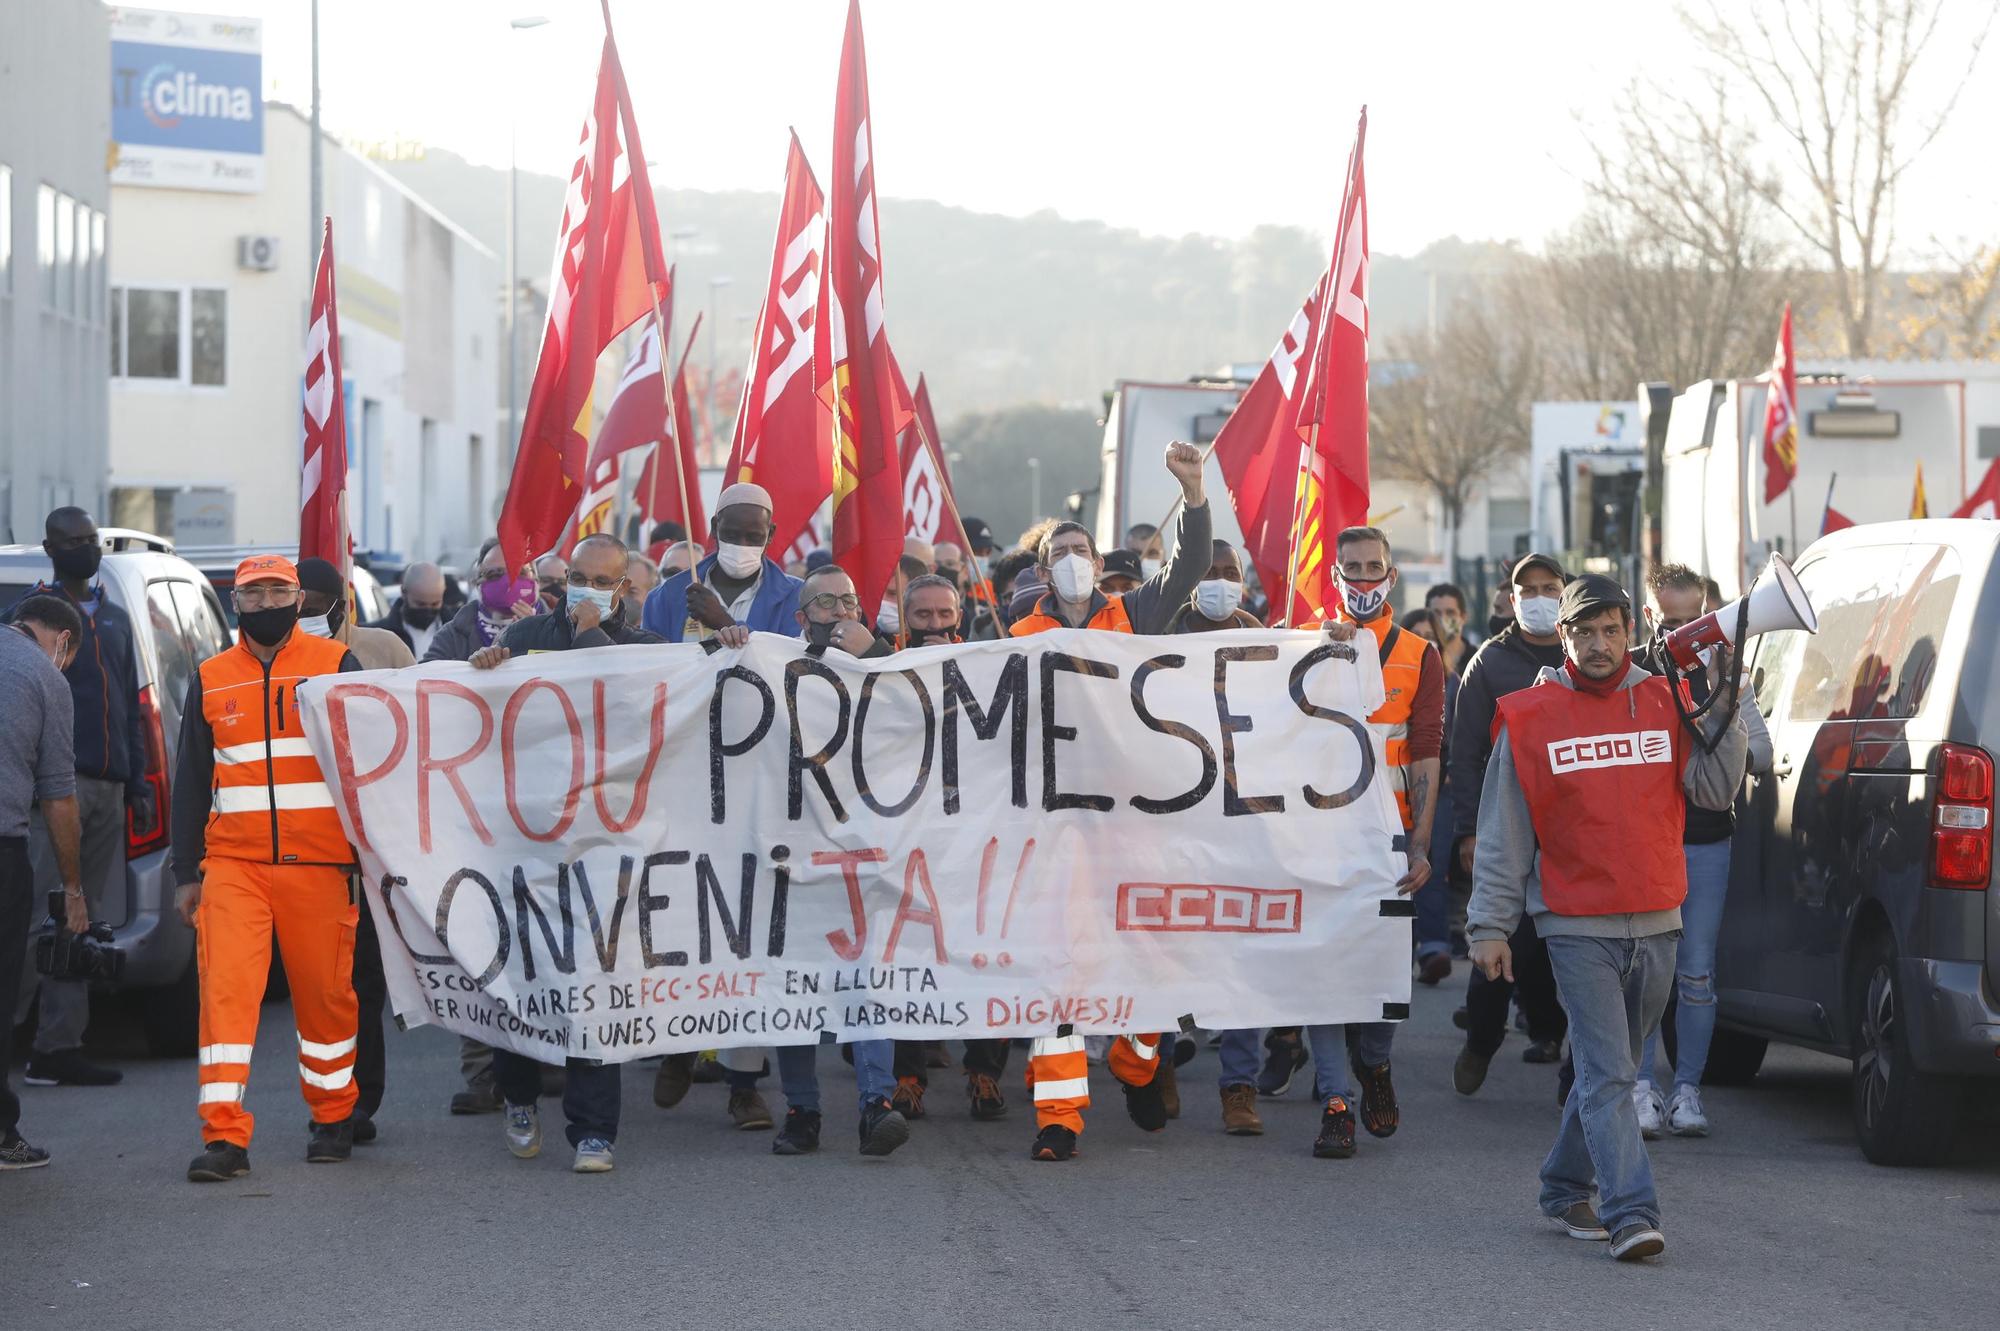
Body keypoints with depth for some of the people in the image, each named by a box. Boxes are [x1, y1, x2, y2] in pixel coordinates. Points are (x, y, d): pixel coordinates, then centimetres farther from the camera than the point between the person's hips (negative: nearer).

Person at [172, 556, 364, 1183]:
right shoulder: (210, 680, 11)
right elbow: (190, 782, 15)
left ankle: (334, 1118, 24)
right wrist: (186, 873, 11)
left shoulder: (336, 665, 4)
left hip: (319, 865, -1)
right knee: (225, 989, -10)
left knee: (325, 993, 5)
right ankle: (224, 1136, -12)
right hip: (232, 864, 1)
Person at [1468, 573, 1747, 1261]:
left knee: (1610, 1069, 14)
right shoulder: (1529, 717, -1)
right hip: (1577, 926, -4)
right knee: (1608, 1075, -11)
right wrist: (1490, 924, 0)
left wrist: (1723, 714, -10)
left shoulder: (1663, 702, 6)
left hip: (1655, 921, 4)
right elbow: (1502, 834, 2)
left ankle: (1566, 1188, 28)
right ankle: (1630, 1212, -16)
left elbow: (1715, 790, 0)